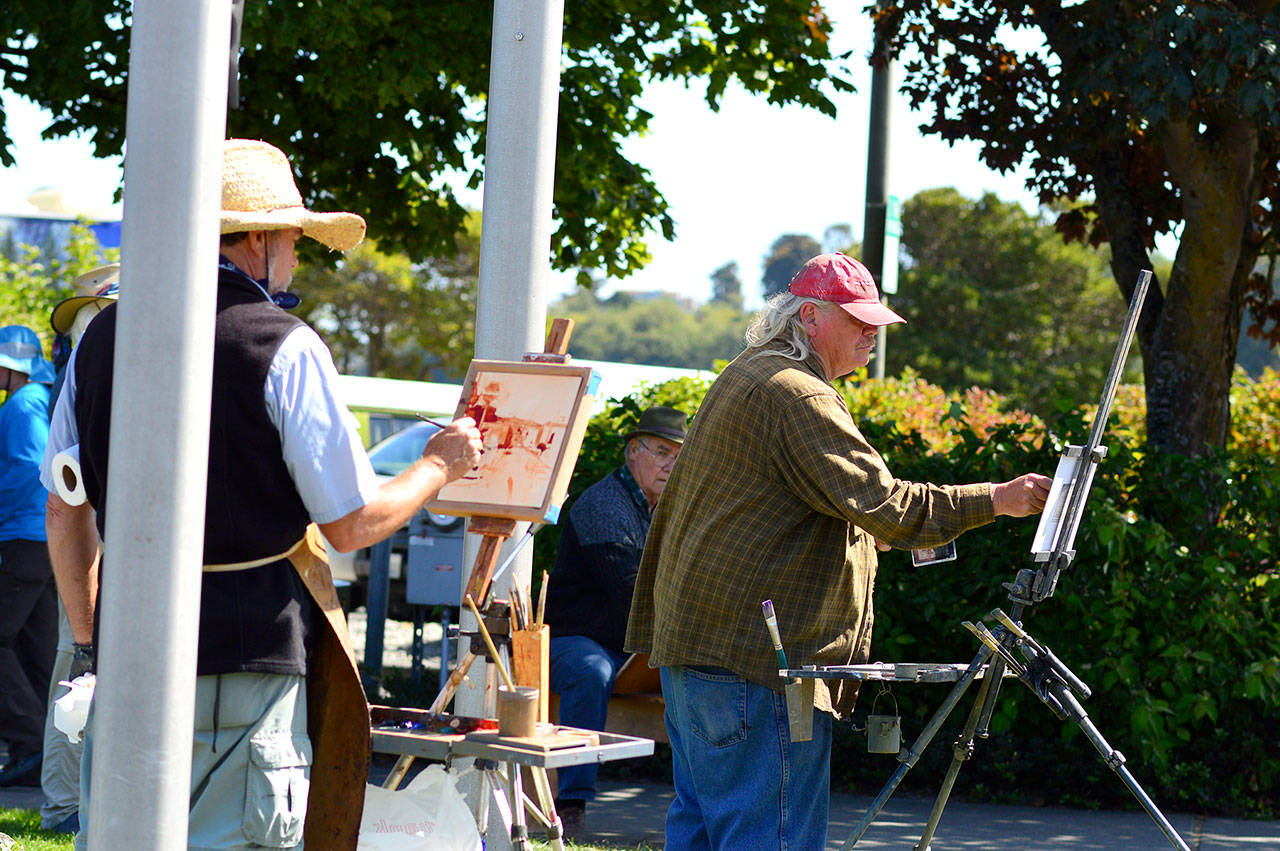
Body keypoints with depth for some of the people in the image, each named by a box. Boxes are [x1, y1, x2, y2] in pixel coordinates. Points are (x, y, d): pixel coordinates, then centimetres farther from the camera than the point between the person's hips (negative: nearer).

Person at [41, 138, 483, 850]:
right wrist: (440, 466, 10)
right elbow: (352, 524, -7)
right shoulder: (285, 349, -9)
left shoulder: (104, 337, 8)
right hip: (245, 654, -5)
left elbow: (65, 509, 14)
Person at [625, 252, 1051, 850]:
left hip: (693, 641, 11)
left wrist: (865, 530, 22)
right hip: (754, 656, -11)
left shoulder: (742, 379, 20)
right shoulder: (797, 396, -14)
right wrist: (996, 500, -16)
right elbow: (882, 503, -21)